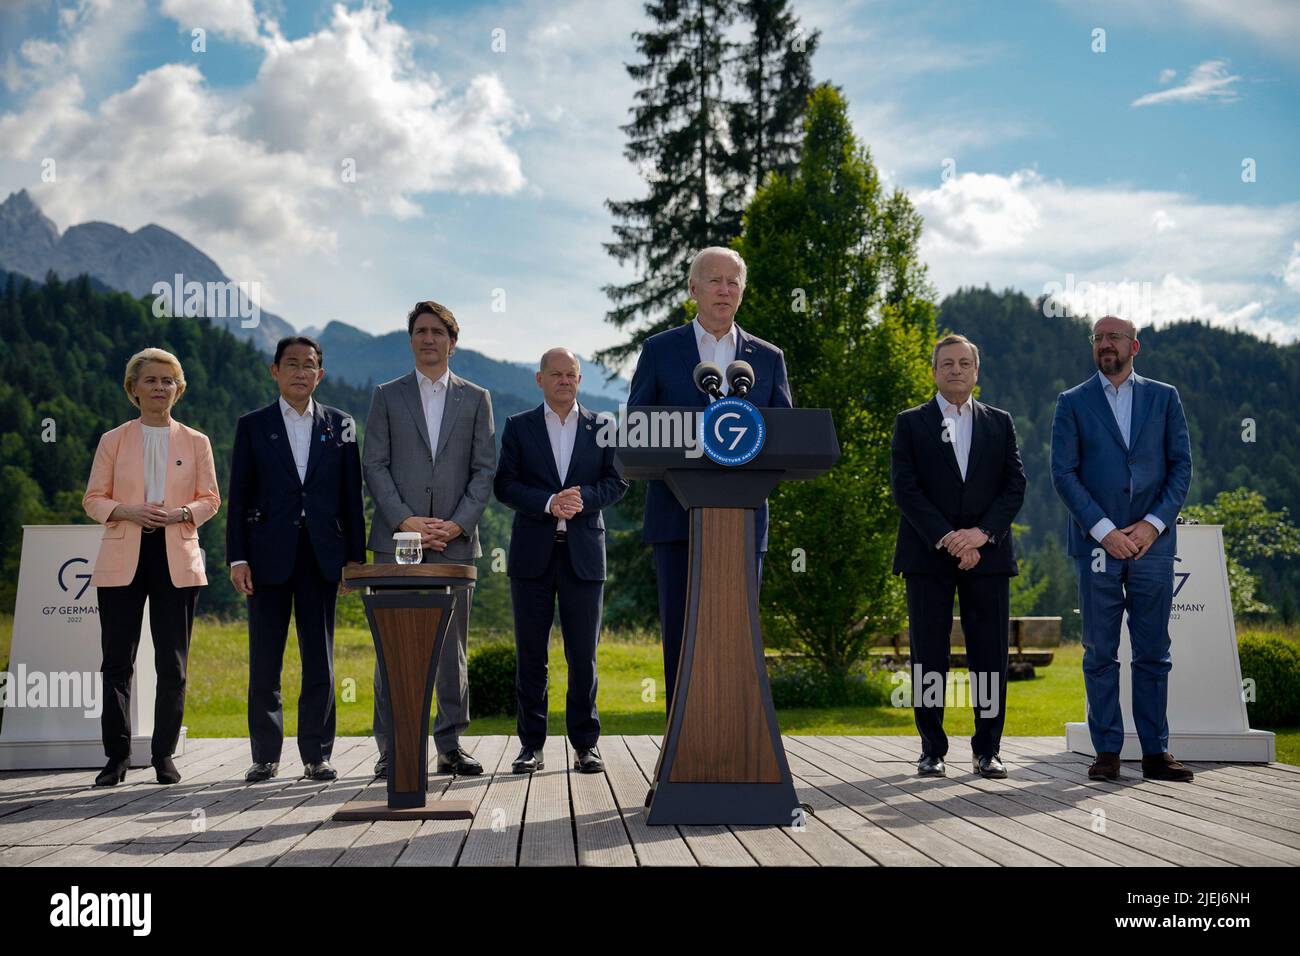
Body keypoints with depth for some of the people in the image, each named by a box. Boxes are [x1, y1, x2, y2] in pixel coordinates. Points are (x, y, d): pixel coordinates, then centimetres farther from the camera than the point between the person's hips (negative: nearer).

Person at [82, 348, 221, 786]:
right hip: (123, 559, 0)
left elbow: (210, 499, 8)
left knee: (172, 664, 1)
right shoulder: (113, 441, 9)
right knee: (117, 662, -1)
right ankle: (116, 756, 8)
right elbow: (93, 498, 6)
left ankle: (164, 755, 10)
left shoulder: (196, 442, 10)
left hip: (177, 560, 0)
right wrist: (127, 512, -14)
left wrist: (182, 513, -12)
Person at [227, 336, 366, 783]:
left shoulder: (340, 424, 10)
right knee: (264, 661, 3)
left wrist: (355, 556, 2)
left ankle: (316, 755, 10)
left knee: (320, 659, 3)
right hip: (269, 555, -1)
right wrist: (237, 557, -5)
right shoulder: (253, 425, 7)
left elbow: (352, 495, 8)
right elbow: (239, 496, 3)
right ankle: (265, 755, 11)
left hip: (322, 555, 1)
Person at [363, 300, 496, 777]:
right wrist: (406, 521, -10)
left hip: (454, 540, 1)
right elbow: (374, 466, 2)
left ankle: (450, 745, 10)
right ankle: (392, 747, 3)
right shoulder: (387, 396, 9)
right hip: (396, 538, -1)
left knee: (452, 644, 4)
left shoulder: (476, 399, 11)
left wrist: (456, 524, -8)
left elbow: (484, 470, 5)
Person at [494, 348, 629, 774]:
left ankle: (585, 743, 10)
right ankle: (531, 743, 10)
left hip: (584, 552, 0)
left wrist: (584, 496, -14)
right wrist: (548, 503, -15)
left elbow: (616, 481, 5)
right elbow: (504, 484, -1)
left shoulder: (602, 428, 10)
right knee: (530, 654, 3)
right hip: (532, 552, 0)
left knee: (583, 655, 2)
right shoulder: (518, 427, 8)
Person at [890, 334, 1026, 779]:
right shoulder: (911, 423, 7)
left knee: (990, 655, 1)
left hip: (987, 555, 2)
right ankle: (932, 751, 8)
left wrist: (982, 533, -10)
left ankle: (987, 750, 9)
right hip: (927, 557, -2)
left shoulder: (1000, 423, 14)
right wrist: (945, 538, -13)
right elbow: (904, 488, -3)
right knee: (928, 655, 0)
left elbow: (1015, 486, 6)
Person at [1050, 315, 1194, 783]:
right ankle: (1107, 753, 7)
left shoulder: (1164, 398, 10)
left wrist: (1153, 524, -7)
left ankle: (1155, 753, 9)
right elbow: (1063, 474, -2)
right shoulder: (1072, 403, 6)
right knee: (1100, 653, 2)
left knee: (1153, 653, 4)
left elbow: (1182, 466, 6)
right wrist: (1104, 530, -11)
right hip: (1097, 545, -1)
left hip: (1152, 544, 1)